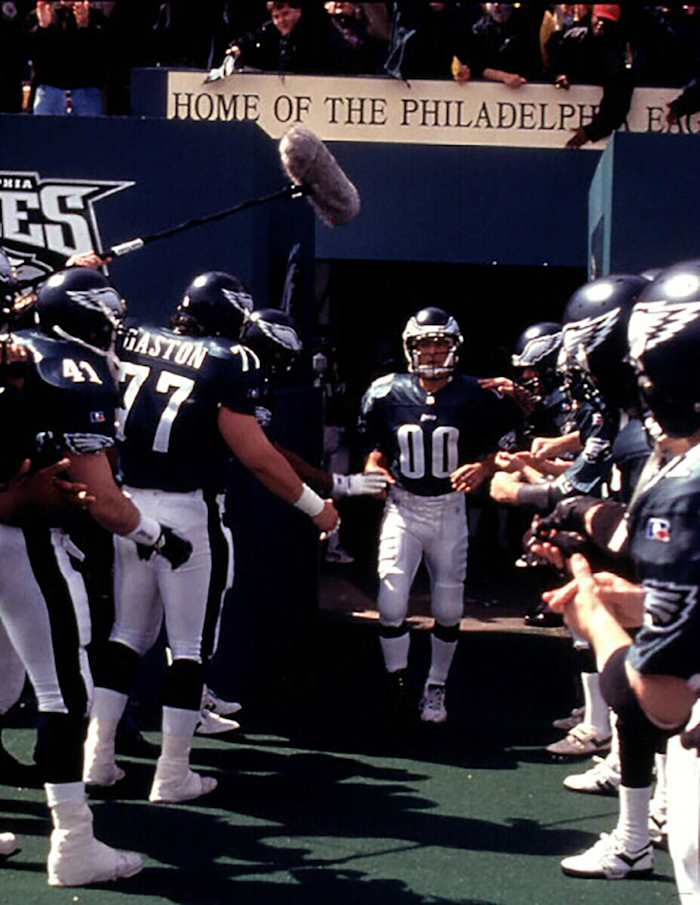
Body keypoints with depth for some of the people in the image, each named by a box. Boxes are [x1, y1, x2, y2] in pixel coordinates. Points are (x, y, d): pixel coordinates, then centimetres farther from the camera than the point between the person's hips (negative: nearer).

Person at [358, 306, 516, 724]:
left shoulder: (473, 396, -6)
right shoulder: (388, 394, -4)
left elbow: (490, 451, 2)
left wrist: (481, 469, -20)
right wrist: (374, 471, -11)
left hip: (449, 509, 0)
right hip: (402, 506, 0)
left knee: (449, 610, 7)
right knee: (391, 605, -11)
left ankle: (436, 688, 26)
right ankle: (397, 683, 9)